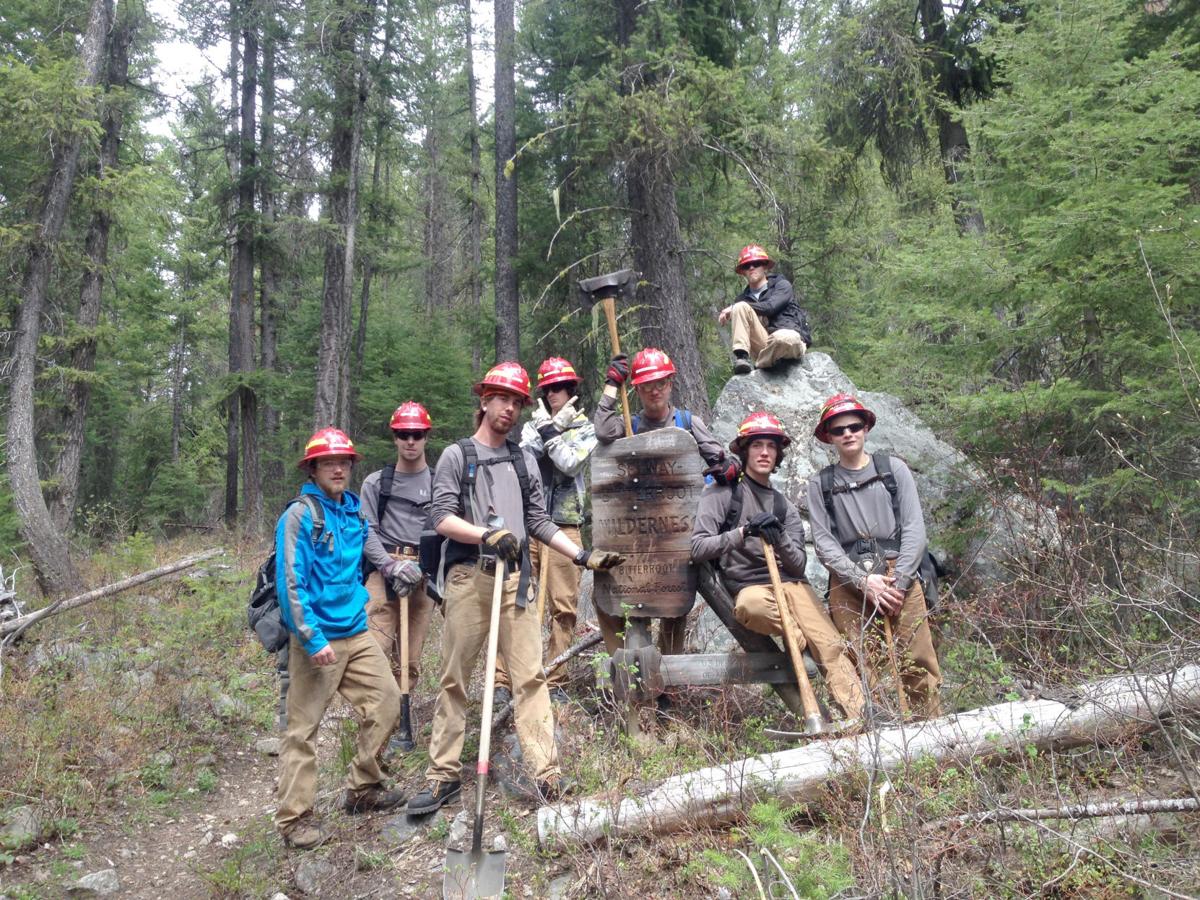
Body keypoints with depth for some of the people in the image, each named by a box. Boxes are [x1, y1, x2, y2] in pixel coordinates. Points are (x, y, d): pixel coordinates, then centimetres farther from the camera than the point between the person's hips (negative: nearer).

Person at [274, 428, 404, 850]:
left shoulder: (356, 511, 10)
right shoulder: (301, 514, -11)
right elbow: (290, 581, -16)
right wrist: (313, 639, -19)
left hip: (356, 632, 7)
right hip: (318, 638, -7)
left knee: (387, 700, 8)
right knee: (304, 727, 1)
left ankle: (363, 788, 25)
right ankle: (294, 818, 14)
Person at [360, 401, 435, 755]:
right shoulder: (375, 483, 12)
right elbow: (367, 531, 4)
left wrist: (421, 568, -11)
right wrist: (392, 566, -10)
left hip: (423, 575, 0)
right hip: (383, 571, 0)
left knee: (410, 657, 5)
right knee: (378, 651, -11)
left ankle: (398, 728, 17)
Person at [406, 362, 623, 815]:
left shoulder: (524, 460, 17)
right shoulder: (457, 455, 6)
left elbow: (539, 522, 15)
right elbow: (441, 518, -4)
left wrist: (584, 555, 6)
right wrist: (485, 534, -19)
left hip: (515, 579, 3)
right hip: (467, 577, -2)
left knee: (530, 677, -2)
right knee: (454, 679, 5)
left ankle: (547, 774, 0)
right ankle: (444, 775, 15)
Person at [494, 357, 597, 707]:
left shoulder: (586, 429, 10)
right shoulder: (532, 426, 17)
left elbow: (572, 464, -8)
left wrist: (549, 432, -4)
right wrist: (551, 426, -6)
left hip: (563, 527, -1)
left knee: (563, 607, -1)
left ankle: (556, 682, 8)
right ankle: (502, 680, -1)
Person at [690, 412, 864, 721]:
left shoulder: (785, 506, 20)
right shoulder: (723, 493, 4)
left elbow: (798, 565, 9)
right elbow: (698, 548, -7)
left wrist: (780, 540, -13)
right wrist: (744, 531, -18)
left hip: (791, 584, 4)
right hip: (749, 587, -4)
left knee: (832, 647, -20)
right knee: (752, 604, -39)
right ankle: (801, 635, -11)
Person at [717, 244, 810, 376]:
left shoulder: (781, 285, 9)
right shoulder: (744, 297, 20)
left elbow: (770, 307, -11)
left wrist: (734, 307, -10)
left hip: (790, 338, -3)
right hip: (764, 345, 3)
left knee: (784, 338, -41)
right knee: (740, 307, -15)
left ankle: (759, 365, -12)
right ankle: (741, 357, -25)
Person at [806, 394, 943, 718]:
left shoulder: (894, 469, 10)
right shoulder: (820, 483, 10)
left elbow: (914, 528, 3)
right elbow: (823, 542, 2)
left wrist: (898, 581, -7)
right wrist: (863, 581, -10)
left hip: (899, 577, 0)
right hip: (848, 582, 0)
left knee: (918, 665, -3)